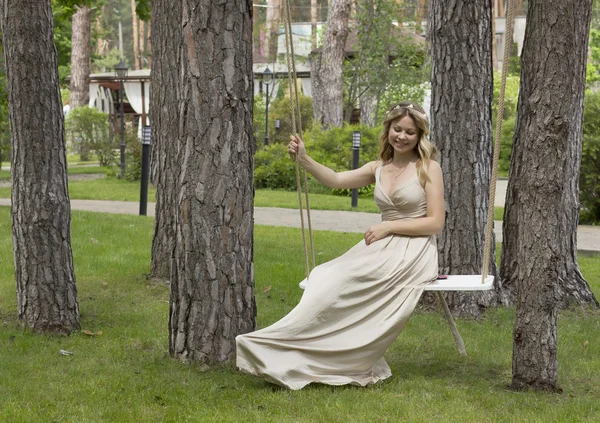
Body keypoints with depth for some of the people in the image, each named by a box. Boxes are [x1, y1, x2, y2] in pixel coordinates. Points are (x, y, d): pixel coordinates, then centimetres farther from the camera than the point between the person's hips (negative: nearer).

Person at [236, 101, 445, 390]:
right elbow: (335, 179, -2)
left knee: (341, 283, -24)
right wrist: (304, 160, -17)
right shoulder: (378, 169, 14)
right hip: (383, 248, 6)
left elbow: (435, 223, -6)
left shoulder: (428, 168, 0)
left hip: (414, 252, -6)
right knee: (334, 282, -22)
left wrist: (389, 226, -11)